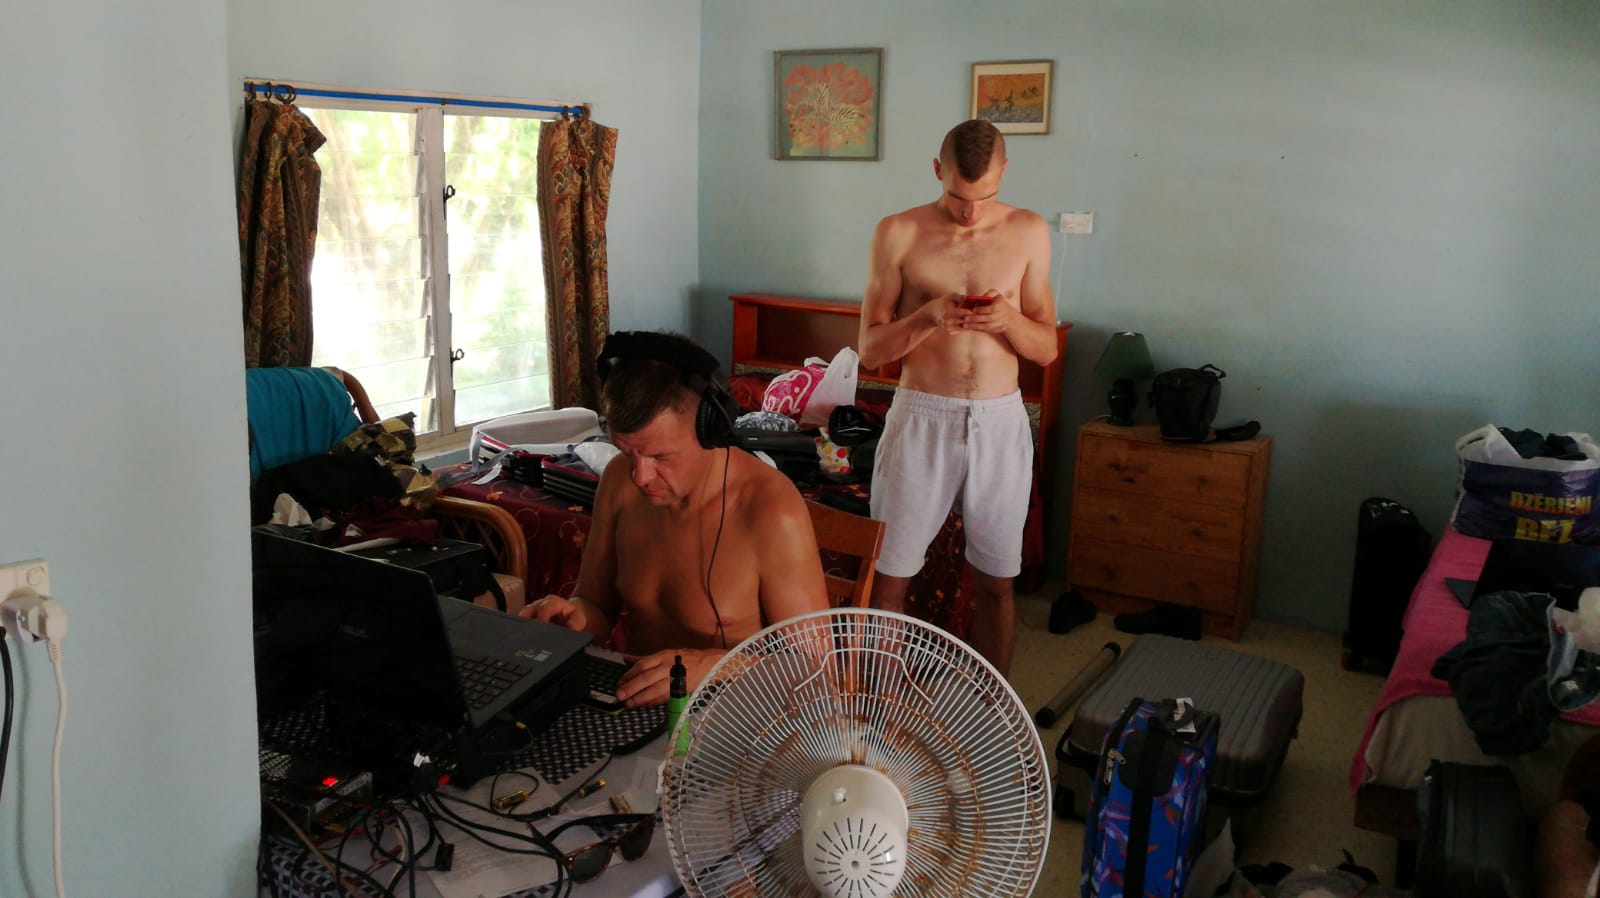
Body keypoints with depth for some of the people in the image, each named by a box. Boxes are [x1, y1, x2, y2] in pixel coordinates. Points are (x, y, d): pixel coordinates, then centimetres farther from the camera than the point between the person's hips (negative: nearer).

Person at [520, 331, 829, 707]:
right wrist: (573, 617, -13)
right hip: (634, 708, 6)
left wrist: (710, 666, -29)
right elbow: (596, 605, 10)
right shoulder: (619, 480, -2)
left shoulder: (772, 515, -22)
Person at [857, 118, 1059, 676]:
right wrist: (928, 317, -21)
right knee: (888, 576, 2)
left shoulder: (1029, 233, 2)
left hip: (999, 421, 2)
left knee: (995, 581, 11)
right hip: (920, 418, -1)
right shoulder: (898, 233, -4)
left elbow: (1047, 349, 4)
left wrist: (1009, 319, -18)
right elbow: (869, 349, -3)